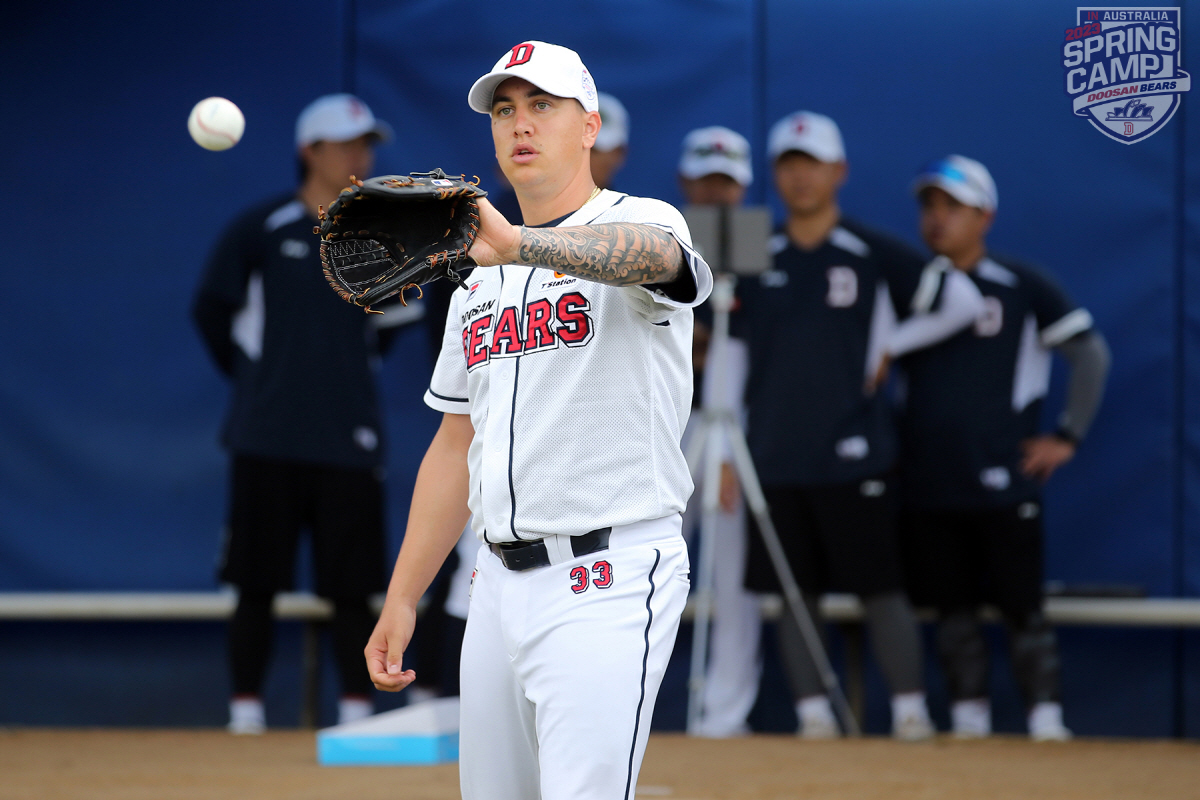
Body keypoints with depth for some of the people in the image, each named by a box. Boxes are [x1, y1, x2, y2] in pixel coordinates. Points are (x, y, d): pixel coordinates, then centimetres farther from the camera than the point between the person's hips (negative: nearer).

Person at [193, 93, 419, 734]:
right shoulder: (262, 229, -1)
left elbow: (397, 315, 16)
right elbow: (212, 309, 8)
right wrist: (253, 378, 10)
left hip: (348, 440, 2)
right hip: (267, 440, -2)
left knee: (353, 585, 1)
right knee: (256, 582, 1)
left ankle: (357, 711, 6)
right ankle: (246, 710, 7)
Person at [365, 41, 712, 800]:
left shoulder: (642, 221, -5)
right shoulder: (480, 276, 19)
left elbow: (651, 253, -33)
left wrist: (521, 246, -51)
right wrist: (402, 598, 15)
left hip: (609, 582, -8)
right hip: (499, 586, 8)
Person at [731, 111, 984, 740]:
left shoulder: (872, 254, 1)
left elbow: (961, 301, 3)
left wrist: (889, 346, 1)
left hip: (854, 454, -3)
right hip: (774, 457, 3)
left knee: (880, 588, -3)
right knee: (795, 592, 3)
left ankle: (910, 710, 3)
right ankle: (813, 712, 9)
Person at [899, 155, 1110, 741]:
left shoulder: (1021, 287, -1)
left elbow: (1090, 353, 2)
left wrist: (1068, 437, -1)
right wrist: (890, 438, 9)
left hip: (1004, 481, -4)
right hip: (929, 484, 4)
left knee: (1021, 604, -3)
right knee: (952, 605, 6)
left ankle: (1046, 715, 2)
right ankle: (968, 715, 12)